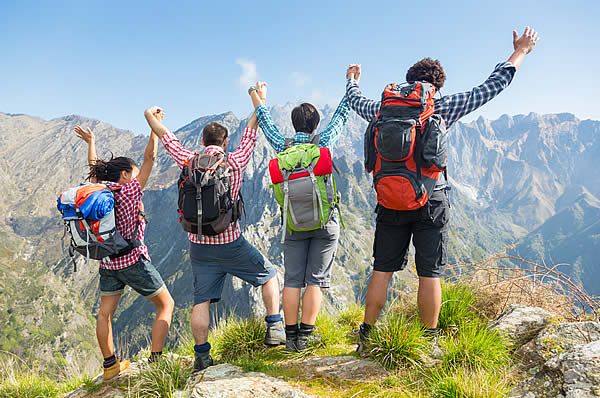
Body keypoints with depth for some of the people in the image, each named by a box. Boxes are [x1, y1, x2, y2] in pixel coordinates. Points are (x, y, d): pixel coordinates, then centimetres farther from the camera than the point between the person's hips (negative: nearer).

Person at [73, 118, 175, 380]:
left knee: (105, 313, 17)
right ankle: (156, 359, 3)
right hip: (133, 261, -6)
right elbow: (149, 157, -14)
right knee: (166, 304, 7)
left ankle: (110, 365, 27)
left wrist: (90, 142, 36)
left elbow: (94, 170, 21)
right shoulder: (130, 192, -14)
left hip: (108, 263, 7)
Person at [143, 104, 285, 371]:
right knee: (268, 275, 17)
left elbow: (166, 138, 13)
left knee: (202, 300, 10)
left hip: (199, 245, 3)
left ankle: (202, 355, 12)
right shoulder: (235, 162, -6)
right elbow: (250, 132, 6)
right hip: (231, 242, -2)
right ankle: (274, 329, 15)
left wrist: (150, 116, 30)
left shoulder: (190, 163, -1)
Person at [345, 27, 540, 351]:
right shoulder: (442, 109, -3)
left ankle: (367, 336, 16)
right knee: (429, 274, 6)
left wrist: (352, 81, 46)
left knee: (382, 270, 9)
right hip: (431, 202, -2)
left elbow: (356, 101, 25)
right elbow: (491, 87, 3)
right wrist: (520, 52, 18)